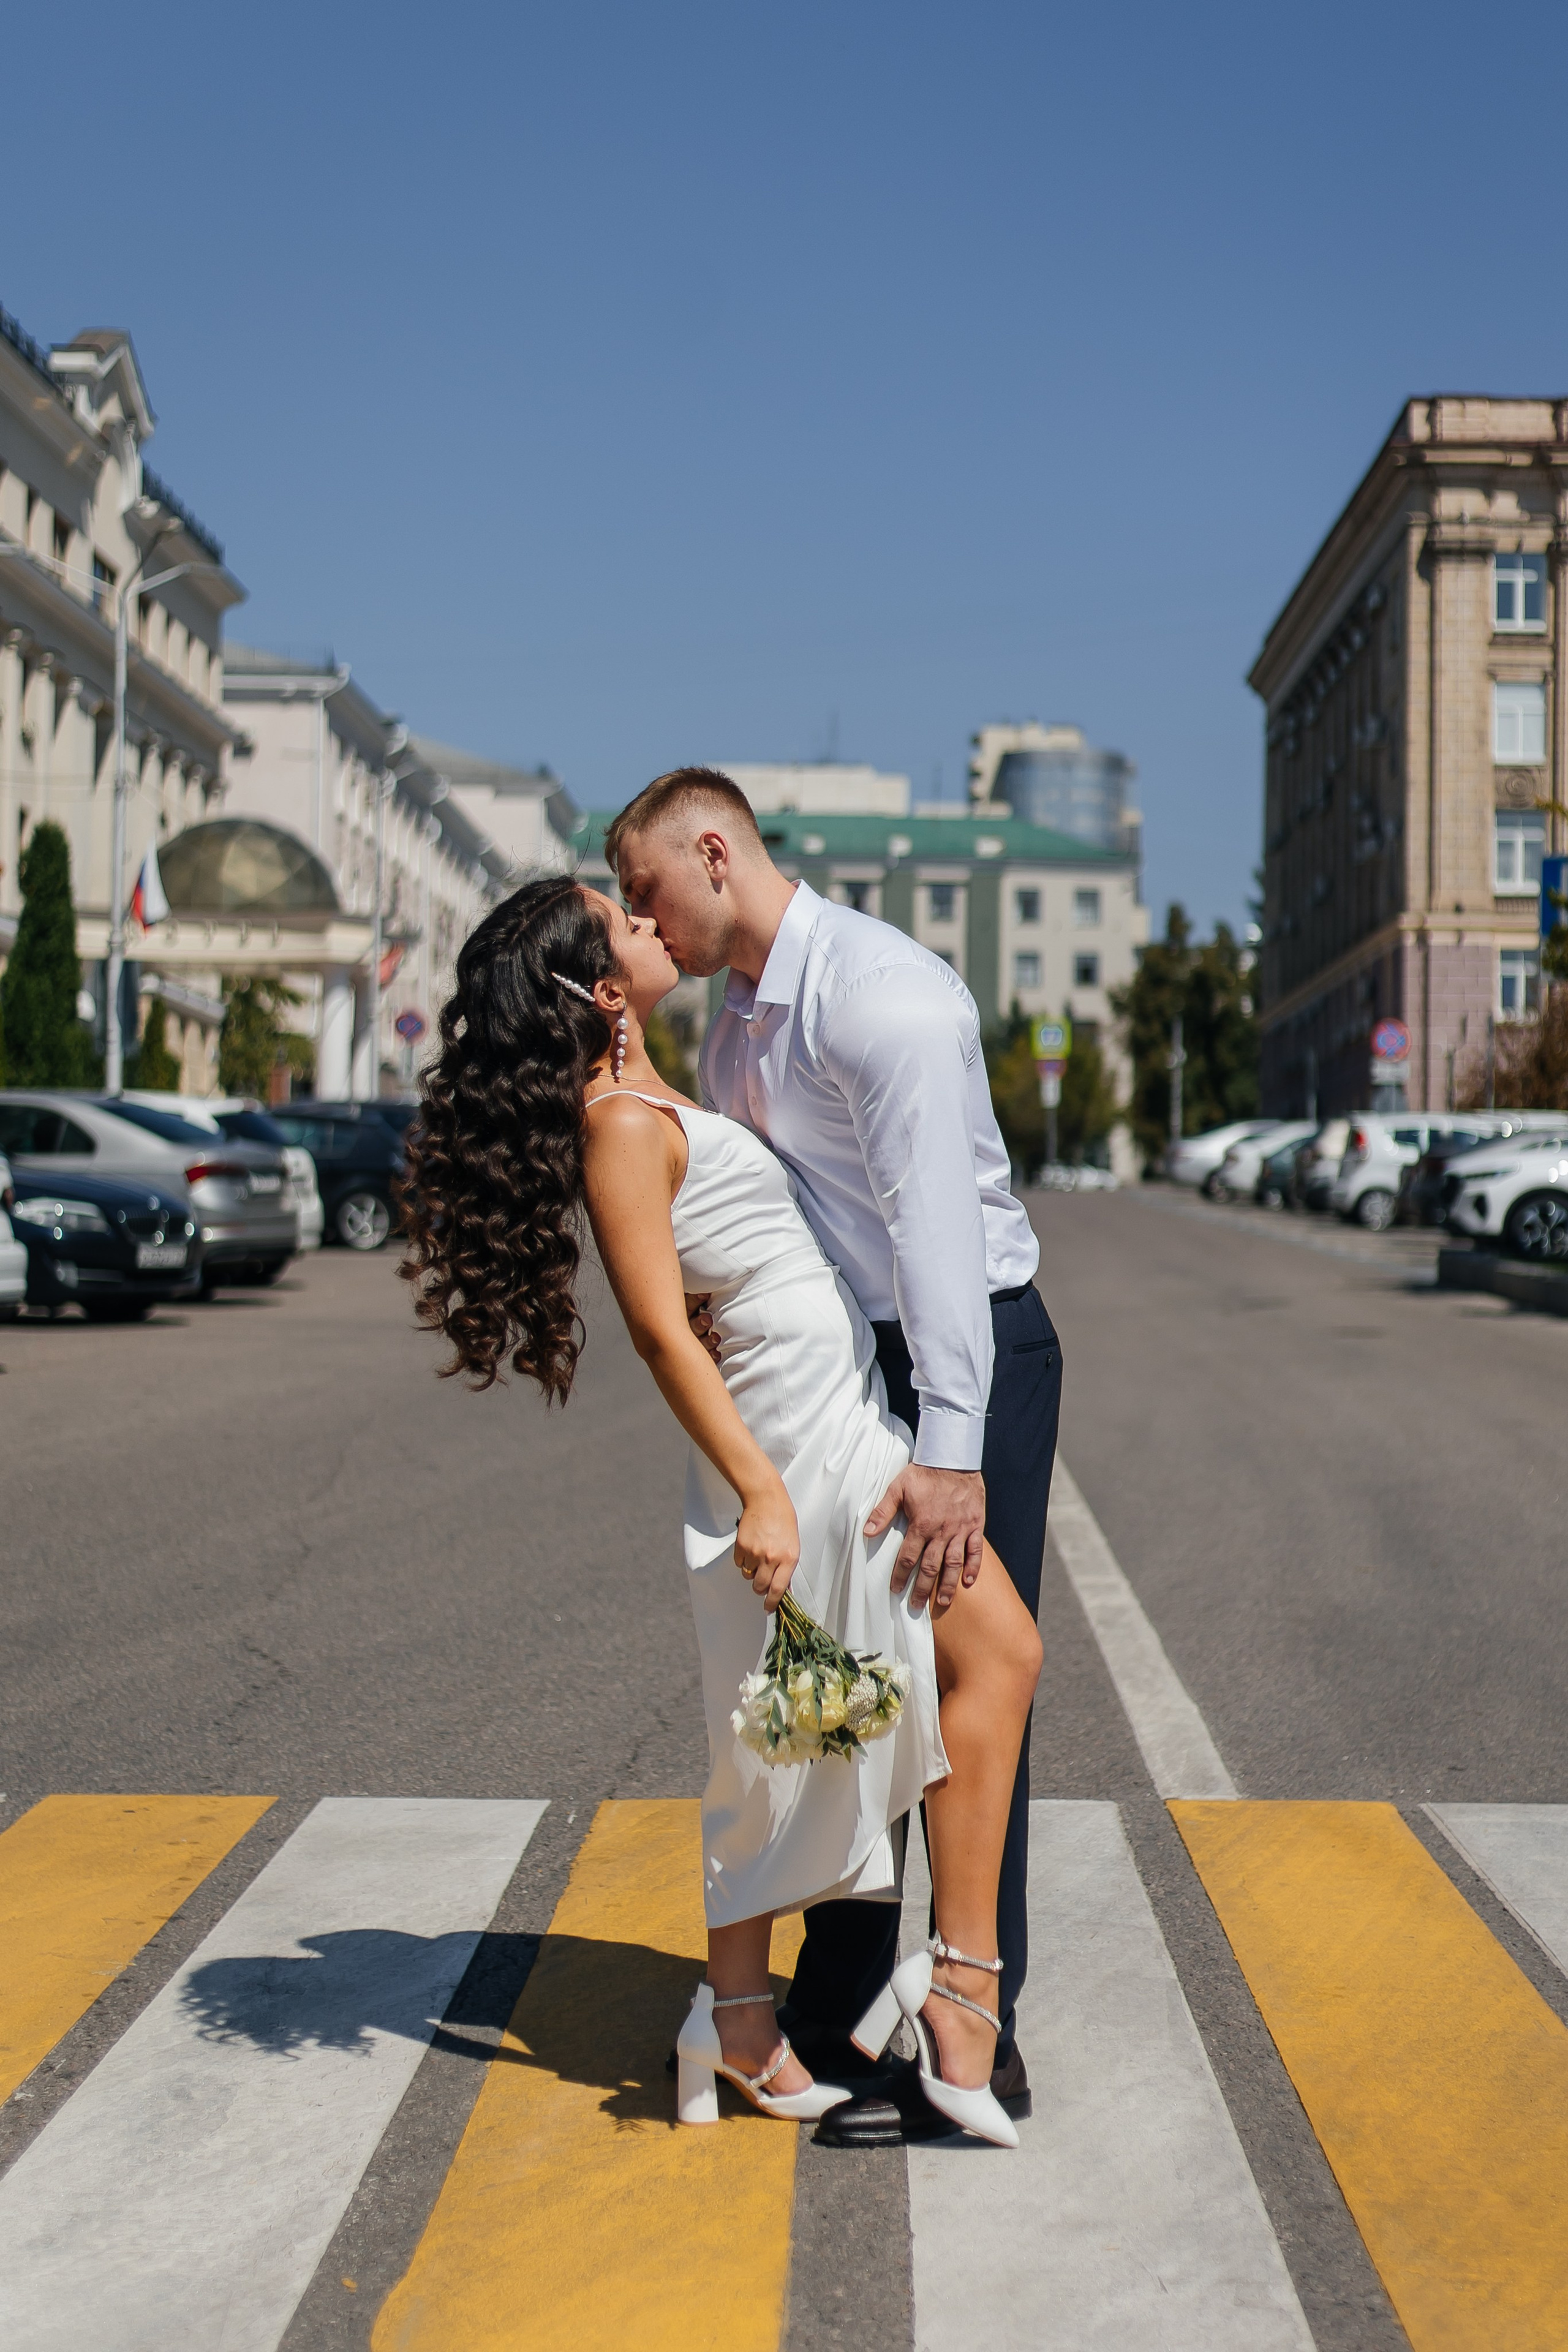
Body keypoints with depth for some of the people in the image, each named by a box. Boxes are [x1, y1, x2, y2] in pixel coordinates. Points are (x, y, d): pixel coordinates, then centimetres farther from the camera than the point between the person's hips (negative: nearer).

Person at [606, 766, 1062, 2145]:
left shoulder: (881, 992, -19)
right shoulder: (735, 1034, 10)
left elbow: (936, 1218, -27)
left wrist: (950, 1450, -32)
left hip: (977, 1349, -9)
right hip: (850, 1362, 9)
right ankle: (828, 2016, 27)